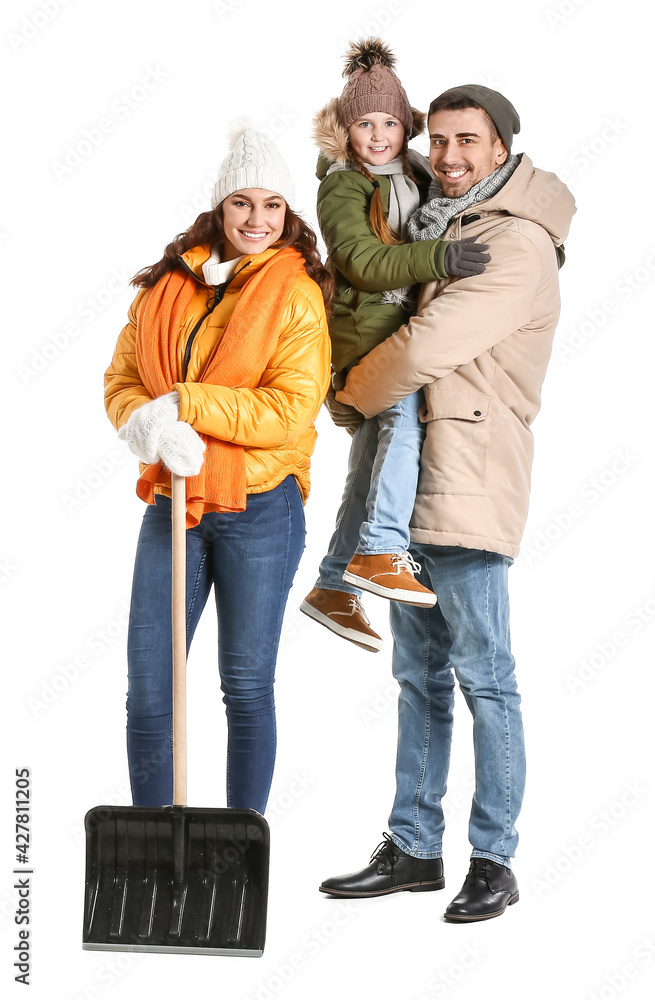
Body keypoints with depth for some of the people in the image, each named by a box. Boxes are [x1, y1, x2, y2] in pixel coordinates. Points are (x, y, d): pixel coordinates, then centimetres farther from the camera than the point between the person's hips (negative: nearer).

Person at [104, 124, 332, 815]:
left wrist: (184, 404, -18)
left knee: (247, 687, 7)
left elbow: (290, 410, -15)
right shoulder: (167, 285, 8)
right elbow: (122, 377, 7)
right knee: (147, 688, 5)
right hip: (171, 506, 4)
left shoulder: (296, 296, -5)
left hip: (259, 511, -3)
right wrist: (147, 424, -16)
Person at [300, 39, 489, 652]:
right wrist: (438, 258, -36)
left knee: (373, 462, 11)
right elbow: (363, 263, -23)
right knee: (410, 407, -33)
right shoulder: (342, 186, -8)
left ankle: (334, 589, 22)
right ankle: (378, 552, -36)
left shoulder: (416, 175, 14)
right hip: (365, 331, -8)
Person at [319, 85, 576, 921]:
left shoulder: (519, 245, -11)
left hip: (469, 482, -9)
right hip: (409, 477, 9)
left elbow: (426, 348, -18)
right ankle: (412, 849, 20)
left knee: (483, 674, -3)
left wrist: (353, 394, -2)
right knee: (419, 673, 12)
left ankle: (493, 860, 6)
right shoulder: (434, 230, 17)